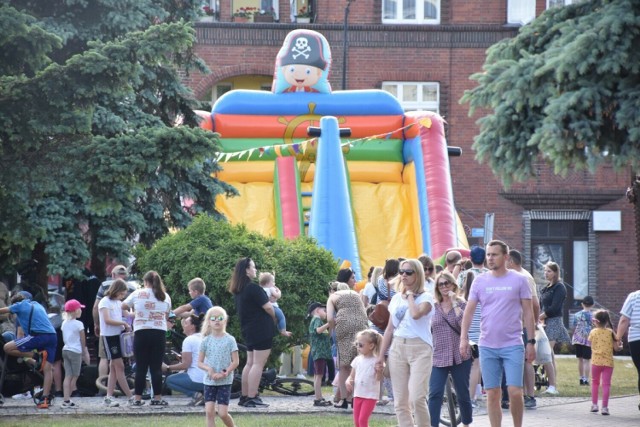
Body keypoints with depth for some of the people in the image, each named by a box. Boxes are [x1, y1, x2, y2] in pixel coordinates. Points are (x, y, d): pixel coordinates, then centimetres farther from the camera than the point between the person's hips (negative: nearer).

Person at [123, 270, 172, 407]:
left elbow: (123, 306, 14)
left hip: (141, 333, -1)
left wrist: (135, 311, 32)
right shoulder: (165, 297, 7)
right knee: (156, 367, 4)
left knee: (141, 367, 2)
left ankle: (138, 398, 3)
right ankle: (157, 398, 4)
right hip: (159, 333, 1)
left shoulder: (138, 294, 1)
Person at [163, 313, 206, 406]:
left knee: (169, 380, 12)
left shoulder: (189, 340, -12)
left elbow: (185, 365, -14)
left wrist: (168, 368, -5)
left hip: (197, 380, -8)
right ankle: (204, 393, 7)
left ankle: (195, 394, -8)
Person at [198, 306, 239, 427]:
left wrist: (225, 373, -18)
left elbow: (235, 361, -5)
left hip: (225, 382, -2)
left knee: (223, 413, -6)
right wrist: (209, 369, -16)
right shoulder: (206, 341, 2)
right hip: (209, 381, 3)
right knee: (209, 411, -4)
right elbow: (199, 362, 4)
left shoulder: (229, 340, -4)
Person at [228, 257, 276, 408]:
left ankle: (244, 397, 17)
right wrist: (274, 318, 4)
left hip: (248, 331, 9)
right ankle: (251, 398, -10)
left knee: (250, 363, 15)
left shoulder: (238, 291, 11)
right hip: (262, 330, -9)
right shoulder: (253, 288, -16)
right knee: (258, 363, -7)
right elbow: (268, 307, -16)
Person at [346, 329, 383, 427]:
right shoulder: (357, 360, 6)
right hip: (358, 394, 6)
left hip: (370, 396, -6)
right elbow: (352, 376, 13)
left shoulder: (376, 361, -10)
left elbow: (378, 378, -13)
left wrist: (379, 371, -34)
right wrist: (348, 381, -8)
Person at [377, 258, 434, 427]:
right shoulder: (396, 298, 14)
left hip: (419, 349, -6)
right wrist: (381, 356, 13)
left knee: (417, 398, -17)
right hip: (397, 348, 6)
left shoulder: (425, 297, -3)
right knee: (400, 401, 3)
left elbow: (416, 314, -25)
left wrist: (410, 296, -8)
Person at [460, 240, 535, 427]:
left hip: (513, 346, -2)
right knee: (492, 394, 4)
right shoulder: (480, 281, 6)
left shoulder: (518, 280, 0)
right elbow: (469, 310, 6)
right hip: (487, 347, 2)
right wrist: (464, 337, -5)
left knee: (515, 392, -10)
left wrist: (531, 342, -2)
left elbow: (528, 312, 2)